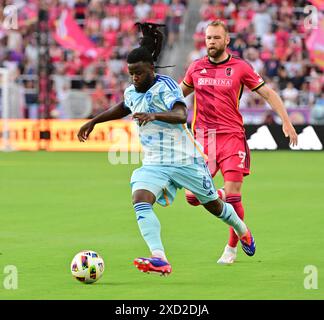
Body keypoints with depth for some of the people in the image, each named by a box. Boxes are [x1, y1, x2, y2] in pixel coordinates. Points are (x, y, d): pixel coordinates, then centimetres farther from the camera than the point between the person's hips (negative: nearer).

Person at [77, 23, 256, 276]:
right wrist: (93, 121, 31)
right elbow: (122, 109, 33)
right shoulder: (131, 93, 7)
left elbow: (181, 115, -32)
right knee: (140, 200, -24)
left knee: (213, 205, 12)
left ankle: (242, 231, 47)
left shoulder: (165, 86, -15)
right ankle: (160, 259, -36)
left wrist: (155, 115, -48)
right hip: (155, 164, 5)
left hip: (185, 159, -5)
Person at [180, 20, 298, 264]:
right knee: (193, 196, -6)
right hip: (203, 137, 3)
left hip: (232, 136, -3)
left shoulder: (240, 67, 0)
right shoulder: (196, 68, 9)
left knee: (232, 194, -10)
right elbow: (180, 93, 26)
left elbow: (268, 93, 4)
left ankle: (232, 247, 11)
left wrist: (286, 121, -4)